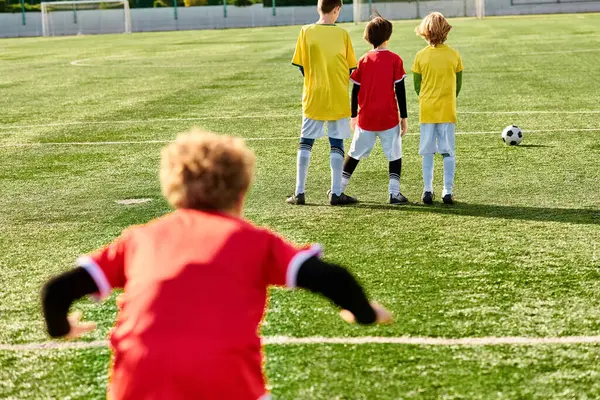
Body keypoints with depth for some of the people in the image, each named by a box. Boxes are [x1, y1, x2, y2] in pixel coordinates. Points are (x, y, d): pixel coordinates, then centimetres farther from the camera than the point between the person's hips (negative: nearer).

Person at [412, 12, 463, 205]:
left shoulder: (421, 56, -5)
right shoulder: (454, 55, -2)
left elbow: (417, 85, 2)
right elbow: (458, 85, 5)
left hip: (427, 110, 0)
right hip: (448, 110, 0)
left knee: (428, 152, 7)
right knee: (448, 152, 5)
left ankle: (428, 190, 4)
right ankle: (448, 192, 3)